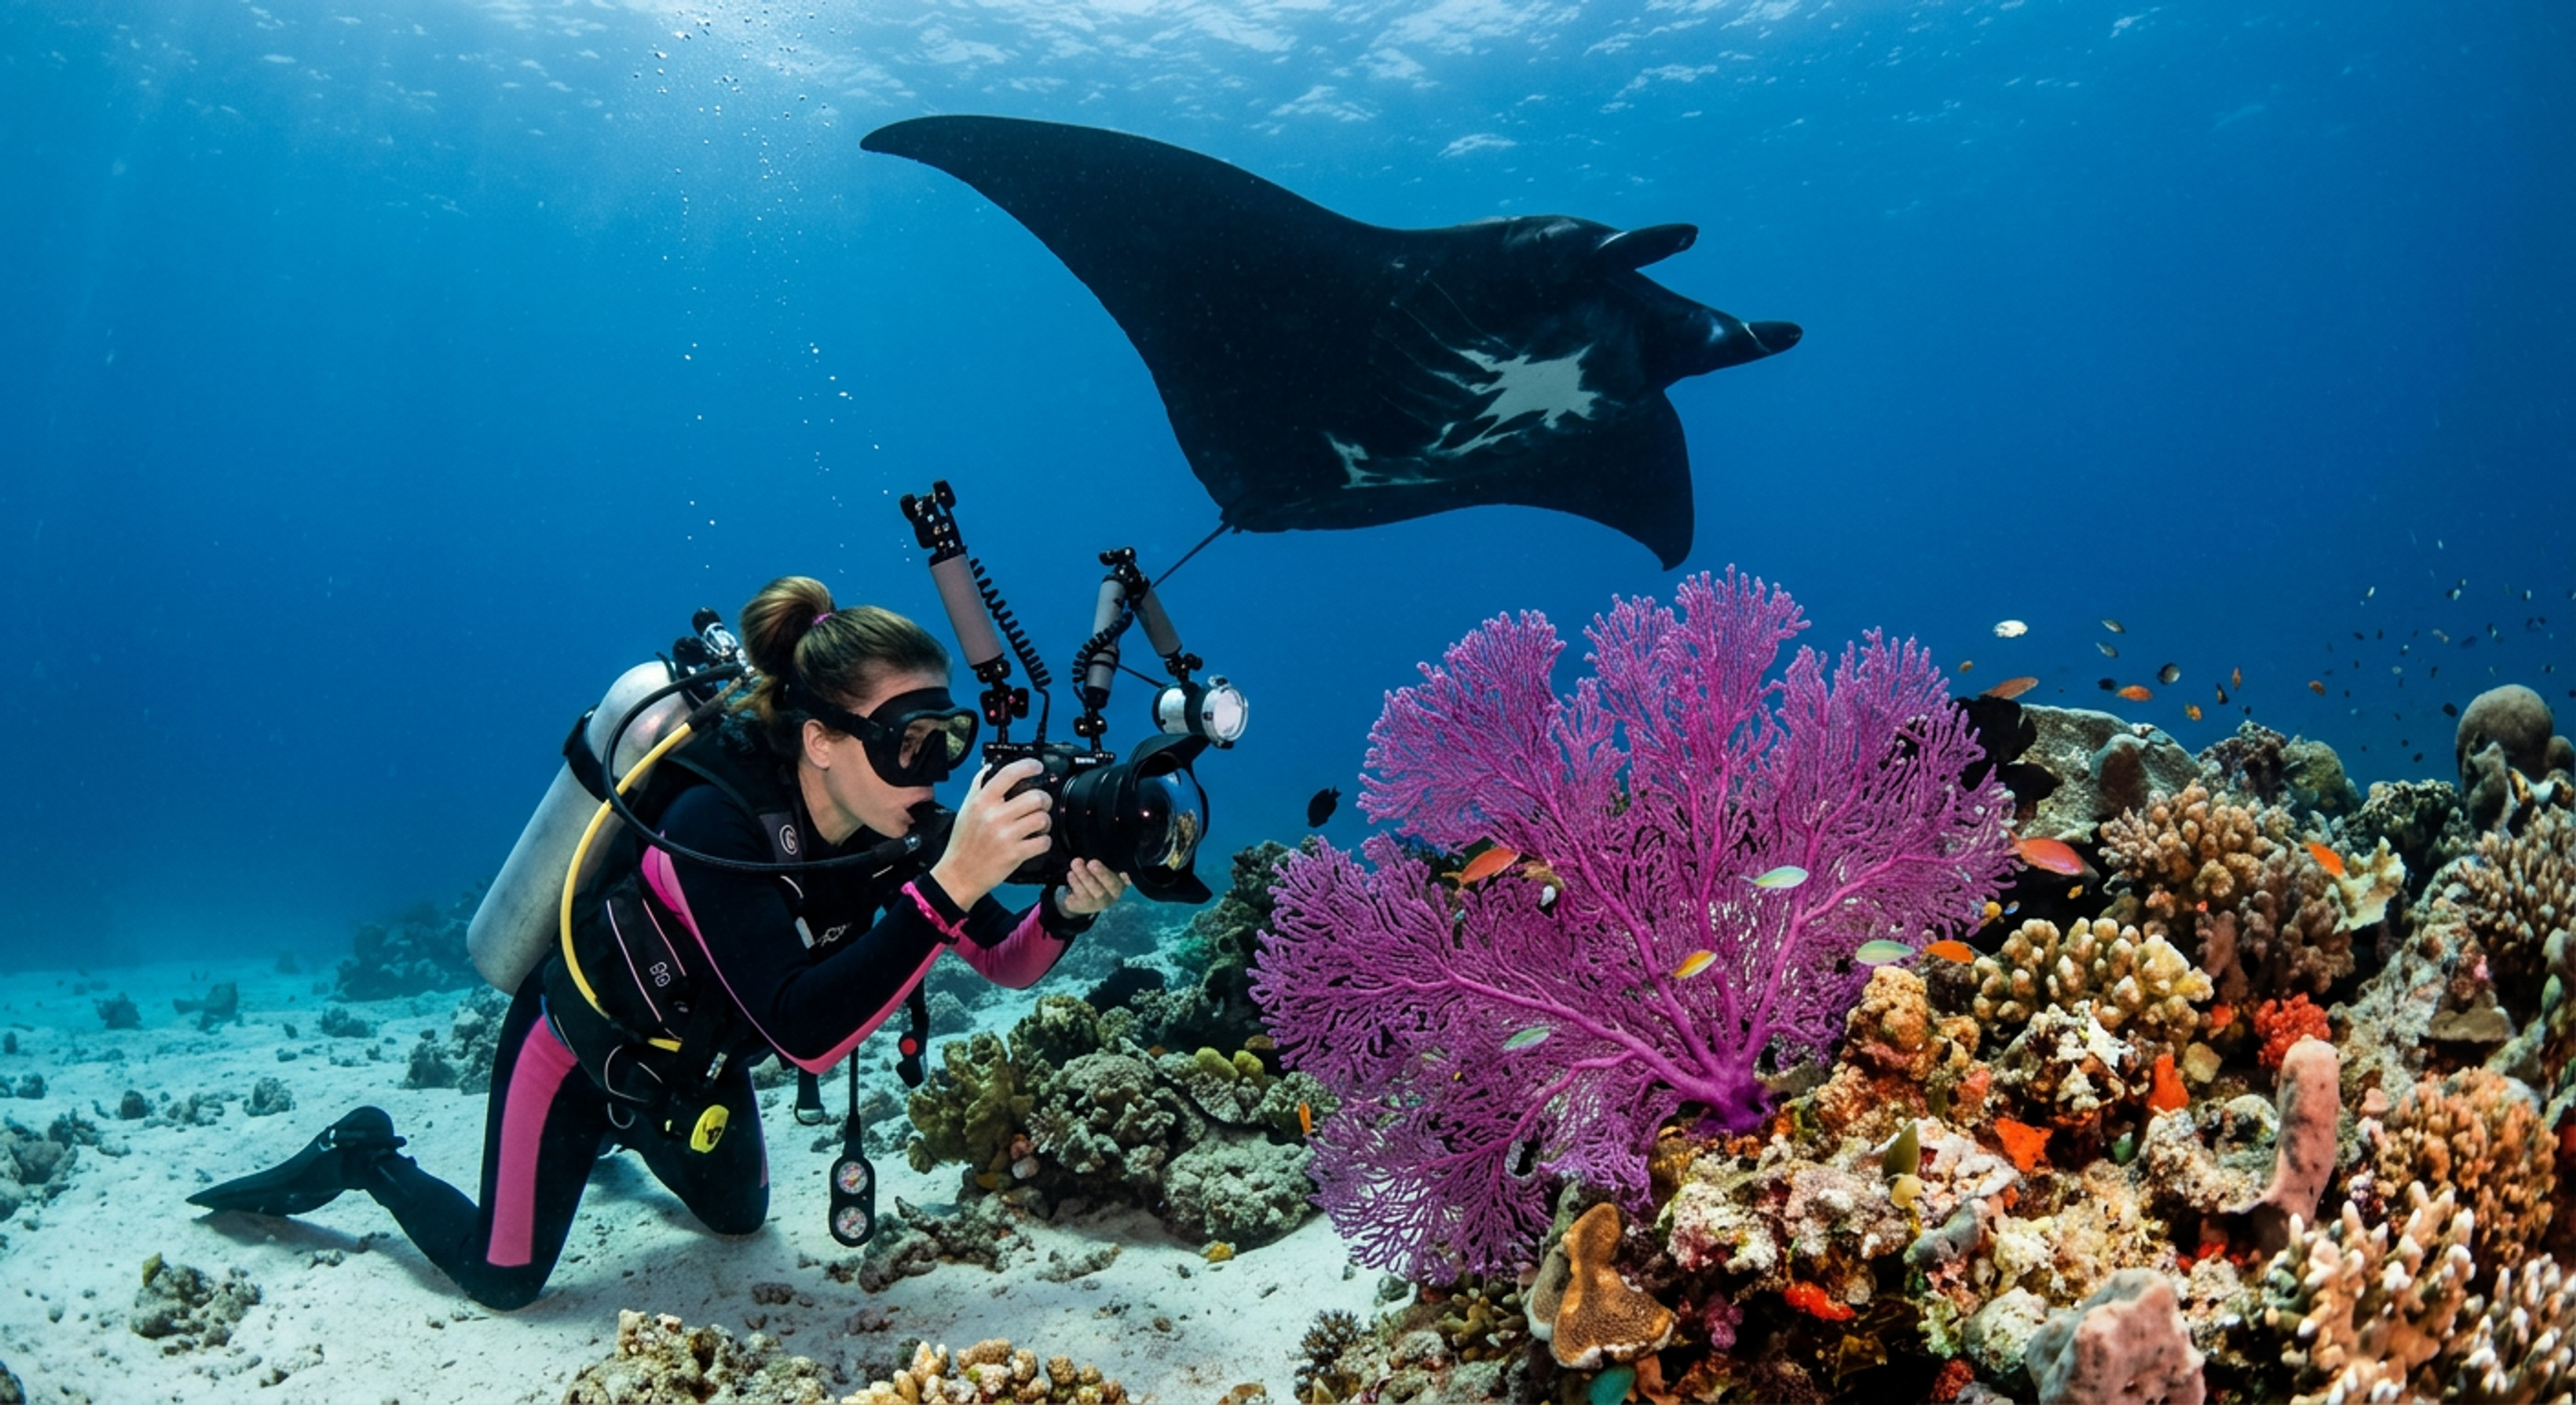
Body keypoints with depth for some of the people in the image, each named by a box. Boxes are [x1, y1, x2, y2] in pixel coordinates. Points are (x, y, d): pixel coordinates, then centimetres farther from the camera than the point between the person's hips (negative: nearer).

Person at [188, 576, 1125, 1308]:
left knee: (738, 1218, 25)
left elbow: (1006, 964, -19)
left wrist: (1070, 906, -41)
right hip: (580, 1048, -6)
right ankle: (363, 1160, 31)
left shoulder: (890, 825, -21)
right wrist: (947, 886, -58)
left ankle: (629, 1137, 52)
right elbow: (806, 1036, -49)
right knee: (502, 1280, 6)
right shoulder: (714, 824, -41)